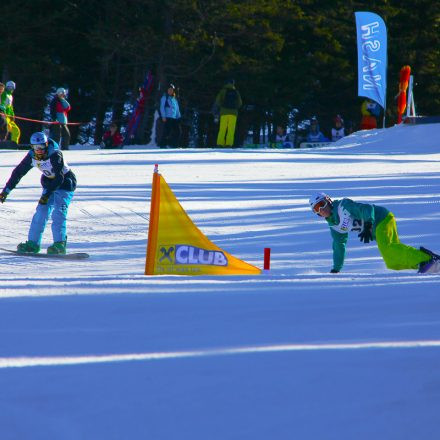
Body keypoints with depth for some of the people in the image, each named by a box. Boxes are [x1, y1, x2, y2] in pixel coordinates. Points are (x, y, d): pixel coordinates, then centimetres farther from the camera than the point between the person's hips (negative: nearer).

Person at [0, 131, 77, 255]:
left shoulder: (55, 155, -28)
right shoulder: (31, 156, -10)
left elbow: (59, 178, -31)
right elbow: (18, 172, -1)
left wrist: (47, 194, -36)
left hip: (65, 182, -6)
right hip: (50, 183, 6)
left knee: (58, 211, -19)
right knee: (41, 211, -2)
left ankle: (60, 244, -18)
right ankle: (33, 243, 3)